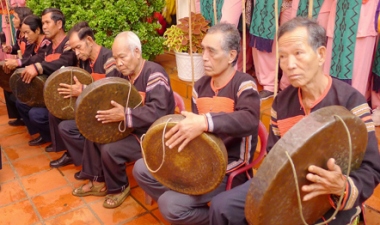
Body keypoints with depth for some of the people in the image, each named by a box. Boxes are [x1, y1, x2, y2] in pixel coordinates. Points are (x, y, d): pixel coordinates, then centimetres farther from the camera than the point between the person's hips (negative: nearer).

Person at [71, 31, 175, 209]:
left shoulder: (154, 74, -23)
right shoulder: (126, 74, 6)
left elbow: (158, 112, -33)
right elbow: (115, 102, 13)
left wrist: (124, 115, -36)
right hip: (131, 128, 10)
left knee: (111, 150, -23)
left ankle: (119, 188, 6)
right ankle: (97, 181, 18)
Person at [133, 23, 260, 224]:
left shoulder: (244, 84, -16)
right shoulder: (200, 85, 6)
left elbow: (250, 120, -35)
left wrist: (205, 122, -47)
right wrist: (178, 136, -7)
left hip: (230, 169, -8)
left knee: (170, 205, -21)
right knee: (141, 170, 5)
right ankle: (183, 199, 15)